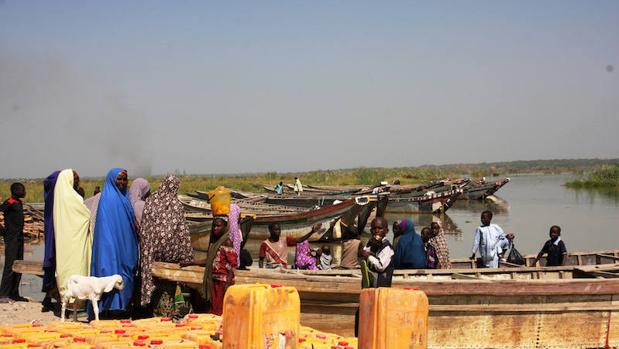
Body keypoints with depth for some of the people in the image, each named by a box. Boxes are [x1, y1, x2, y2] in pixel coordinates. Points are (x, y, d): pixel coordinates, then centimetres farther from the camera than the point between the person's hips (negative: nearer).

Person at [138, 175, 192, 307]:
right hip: (169, 246, -2)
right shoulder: (176, 204, -8)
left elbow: (144, 225, 3)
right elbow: (182, 231, -7)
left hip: (151, 245, 2)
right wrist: (186, 256, -2)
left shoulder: (151, 200, 0)